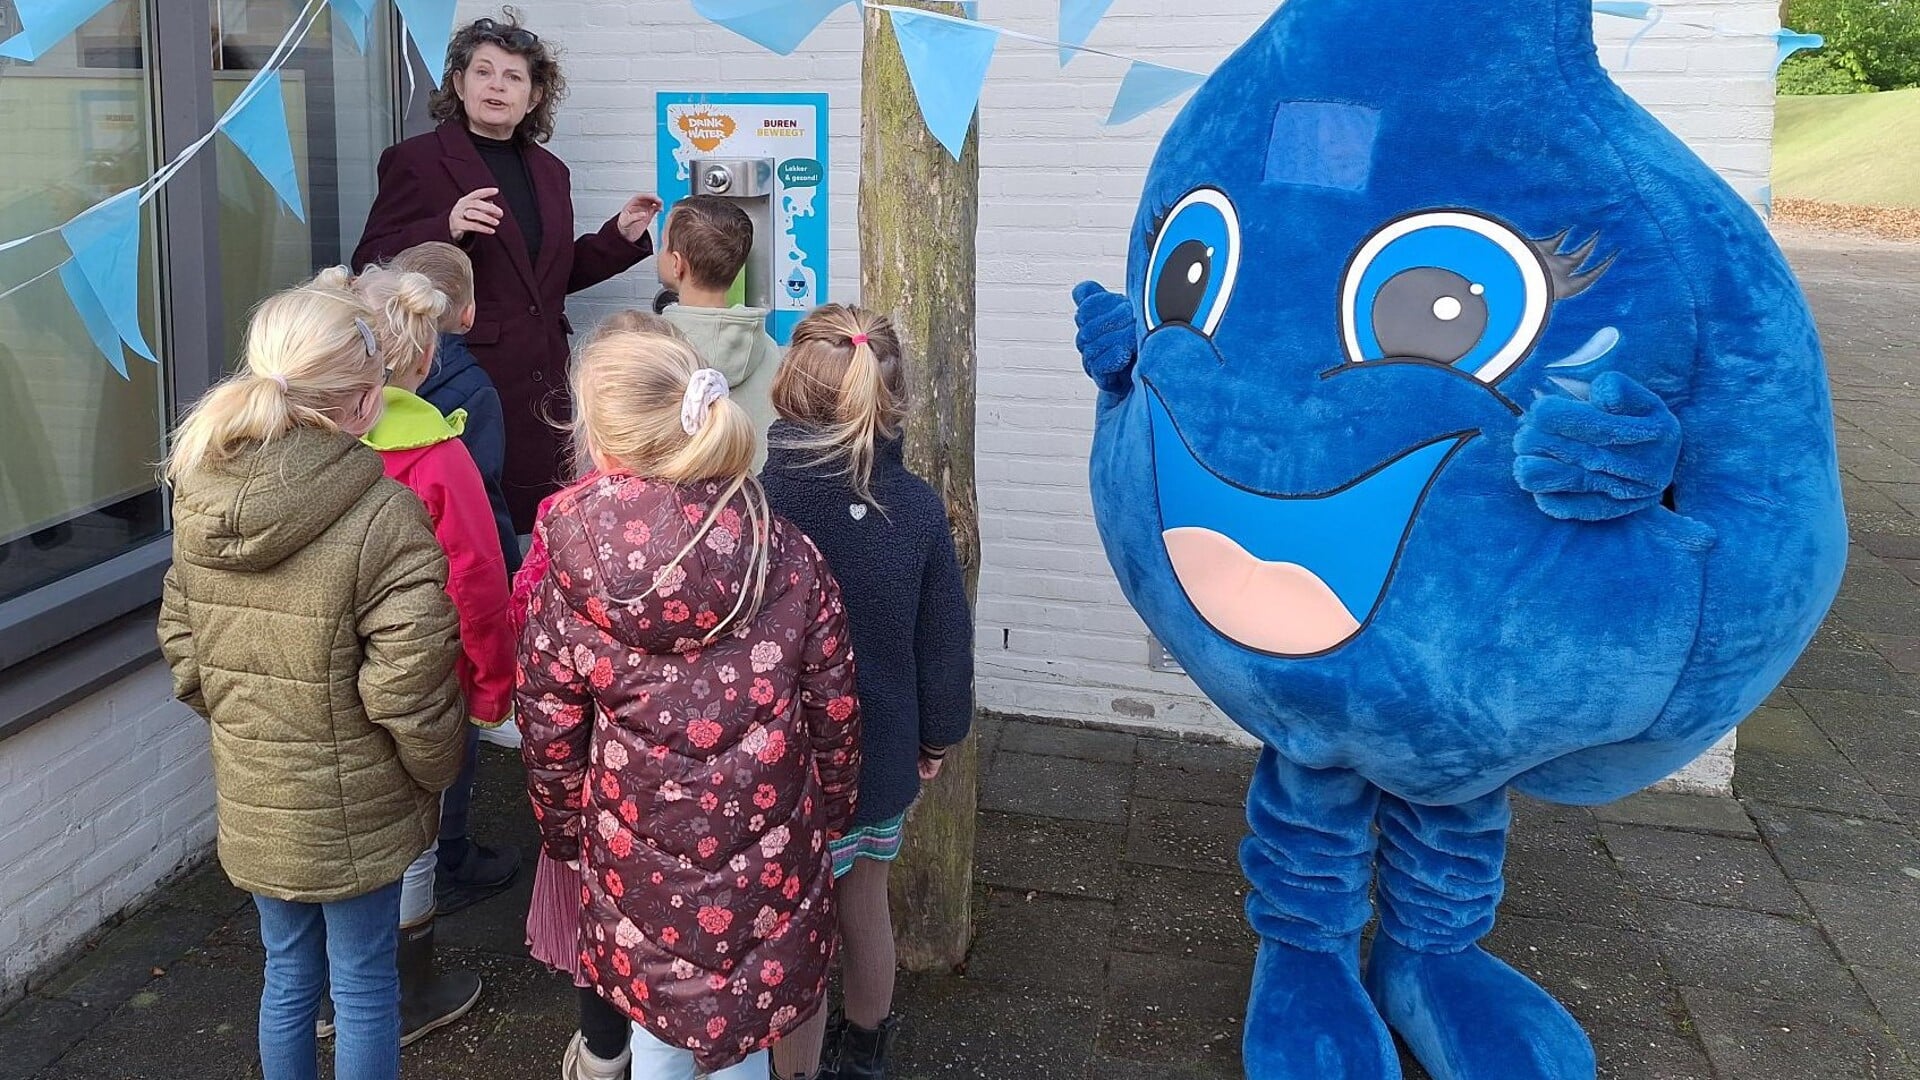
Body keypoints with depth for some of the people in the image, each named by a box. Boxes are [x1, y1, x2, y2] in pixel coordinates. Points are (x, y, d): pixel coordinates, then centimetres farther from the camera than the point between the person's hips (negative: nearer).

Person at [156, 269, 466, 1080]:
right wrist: (438, 771, -4)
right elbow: (408, 688, -22)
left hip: (252, 799, 5)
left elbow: (182, 647, 4)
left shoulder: (199, 495, -6)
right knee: (363, 988, 13)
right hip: (353, 805, -5)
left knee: (288, 975, 23)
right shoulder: (383, 515, -25)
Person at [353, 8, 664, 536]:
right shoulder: (414, 161, -1)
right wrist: (447, 227, -22)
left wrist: (621, 236, 10)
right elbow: (371, 265, -7)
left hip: (542, 377, 6)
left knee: (541, 517, 6)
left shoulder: (550, 171, 17)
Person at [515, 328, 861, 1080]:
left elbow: (550, 738, -5)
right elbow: (834, 715, -5)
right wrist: (828, 820, 13)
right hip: (770, 869, 1)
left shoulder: (568, 574, -15)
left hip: (642, 868, 0)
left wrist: (564, 836, 14)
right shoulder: (789, 558, -13)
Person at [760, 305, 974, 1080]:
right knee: (865, 902, 25)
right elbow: (946, 636, -3)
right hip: (883, 753, 5)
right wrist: (940, 734, 13)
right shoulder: (916, 503, -11)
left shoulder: (755, 502, -23)